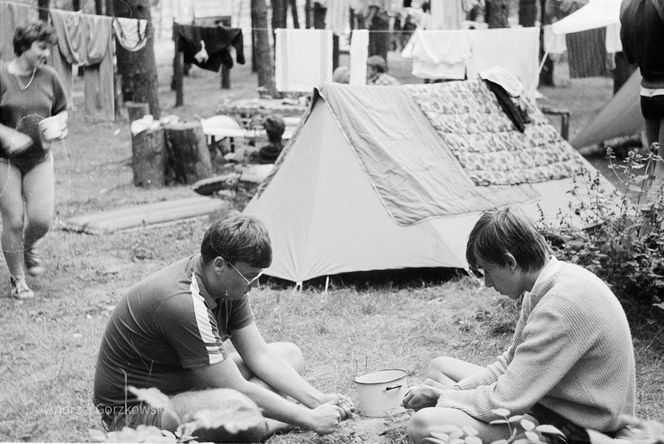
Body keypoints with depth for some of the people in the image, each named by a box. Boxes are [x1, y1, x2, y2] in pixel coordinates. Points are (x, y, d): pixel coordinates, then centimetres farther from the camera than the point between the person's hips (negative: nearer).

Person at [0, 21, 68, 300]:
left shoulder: (49, 77, 2)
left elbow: (61, 111, 15)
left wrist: (57, 129, -4)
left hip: (39, 159, 3)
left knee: (41, 219, -6)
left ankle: (28, 247, 31)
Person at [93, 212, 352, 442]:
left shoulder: (229, 286, -4)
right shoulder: (183, 303, -32)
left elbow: (260, 355, 1)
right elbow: (237, 391, -29)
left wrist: (318, 400, -8)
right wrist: (311, 420, -23)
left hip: (185, 383, 10)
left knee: (291, 354, 7)